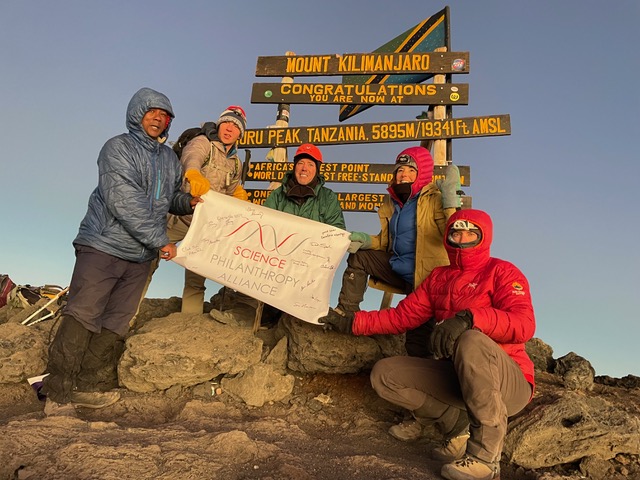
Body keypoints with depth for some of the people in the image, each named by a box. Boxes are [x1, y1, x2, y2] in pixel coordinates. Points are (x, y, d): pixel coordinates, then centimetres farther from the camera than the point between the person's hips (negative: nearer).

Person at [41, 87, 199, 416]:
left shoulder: (170, 159, 13)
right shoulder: (118, 148, -8)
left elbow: (170, 196, 26)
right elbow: (124, 203, -18)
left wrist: (187, 202, 4)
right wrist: (160, 240, -17)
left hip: (140, 256, 6)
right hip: (104, 246, -6)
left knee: (114, 325, 7)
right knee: (82, 318, -6)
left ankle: (88, 387, 17)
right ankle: (58, 395, 4)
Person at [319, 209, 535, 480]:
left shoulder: (502, 272, -2)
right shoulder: (439, 277, 15)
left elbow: (524, 325, -19)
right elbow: (403, 316, 11)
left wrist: (469, 317, -35)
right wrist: (352, 323, 4)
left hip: (510, 384, -5)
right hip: (454, 378, 5)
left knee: (472, 341, -37)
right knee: (384, 373, -11)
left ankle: (485, 454, -25)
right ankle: (459, 426, -6)